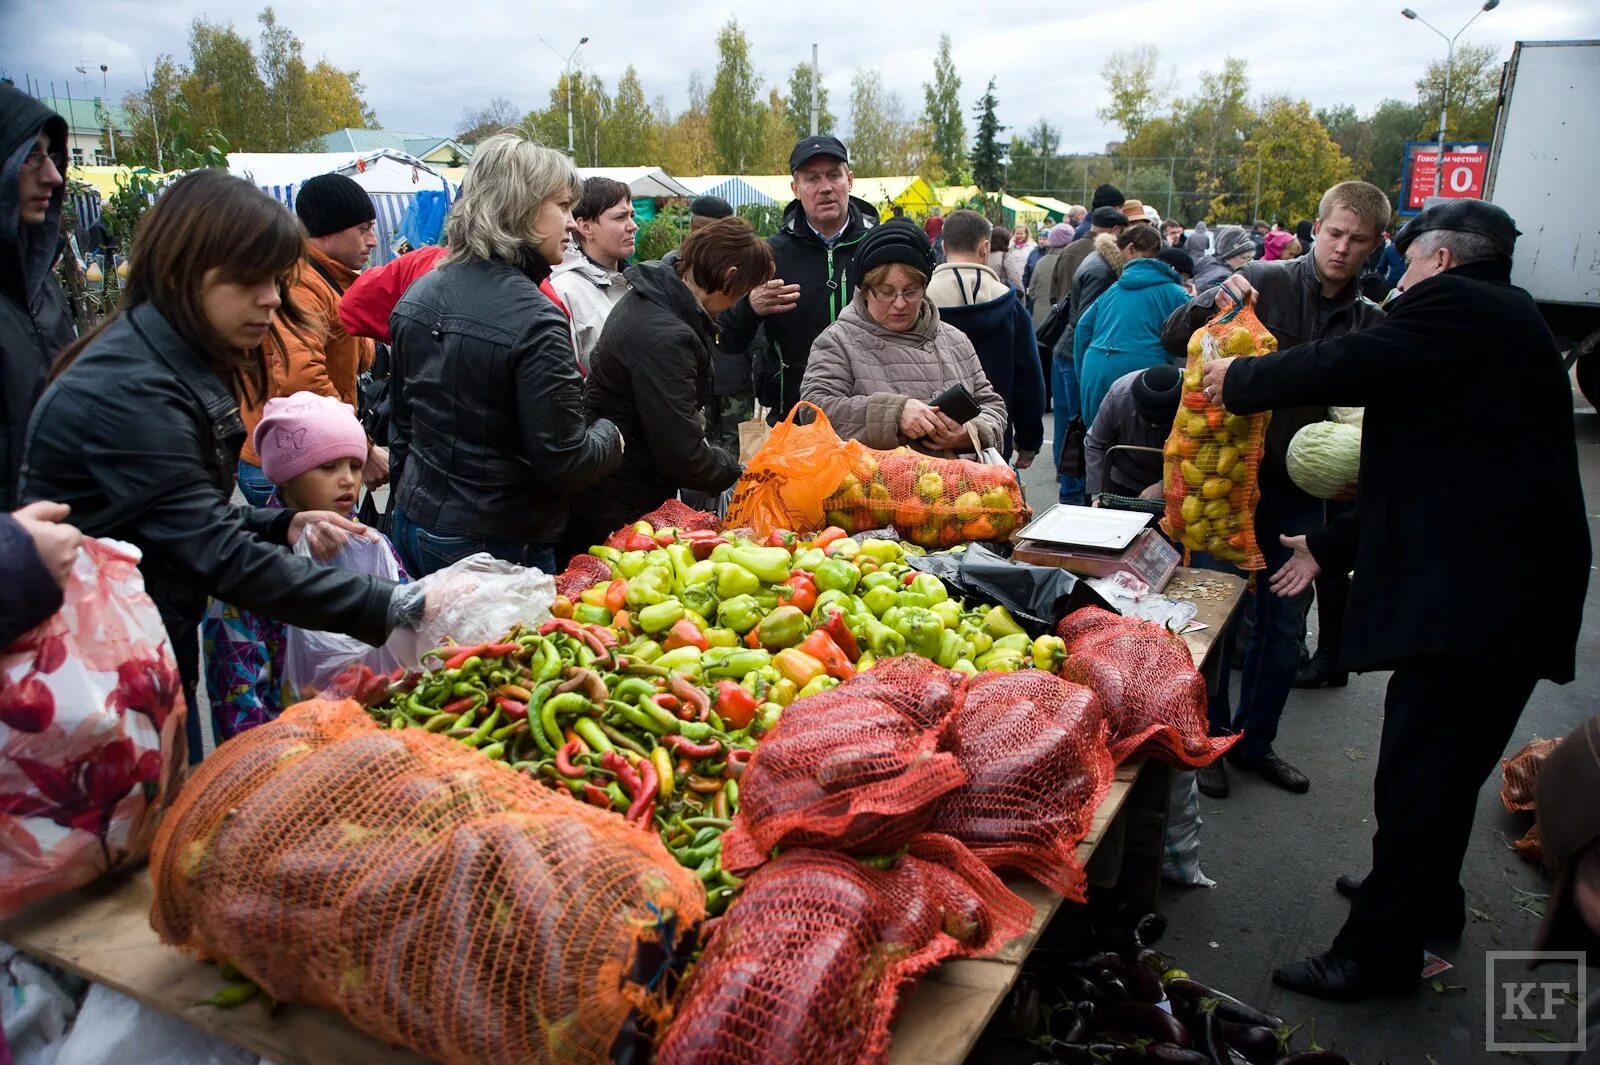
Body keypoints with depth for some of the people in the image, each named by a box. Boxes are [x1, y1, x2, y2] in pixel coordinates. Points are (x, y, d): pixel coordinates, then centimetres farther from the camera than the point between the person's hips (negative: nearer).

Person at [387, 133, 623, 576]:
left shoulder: (417, 295, 4)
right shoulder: (535, 322, -22)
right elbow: (563, 465, -21)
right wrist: (609, 436, -2)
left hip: (416, 523, 8)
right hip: (499, 545, -8)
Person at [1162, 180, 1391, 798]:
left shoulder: (1368, 324, 6)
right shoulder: (1264, 284, -8)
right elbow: (1173, 340, -8)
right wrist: (1211, 303, -28)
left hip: (1300, 493, 5)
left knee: (1285, 626, 13)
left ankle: (1254, 741, 31)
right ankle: (1208, 741, 23)